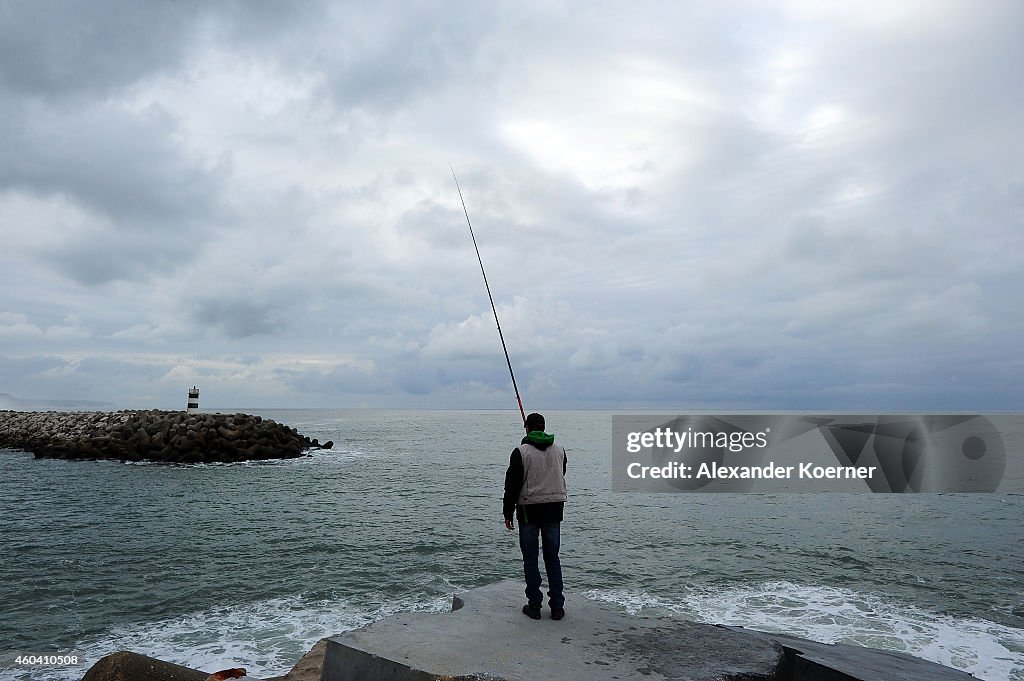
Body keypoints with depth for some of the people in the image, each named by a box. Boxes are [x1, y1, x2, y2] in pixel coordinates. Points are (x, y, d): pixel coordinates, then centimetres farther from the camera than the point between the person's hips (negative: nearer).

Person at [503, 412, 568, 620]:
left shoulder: (521, 452, -8)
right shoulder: (559, 450, 4)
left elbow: (512, 484, -7)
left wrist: (508, 513, 0)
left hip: (529, 510, -4)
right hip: (554, 509, 4)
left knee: (530, 559, 7)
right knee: (552, 558, 11)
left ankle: (534, 605, 10)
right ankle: (557, 606, 12)